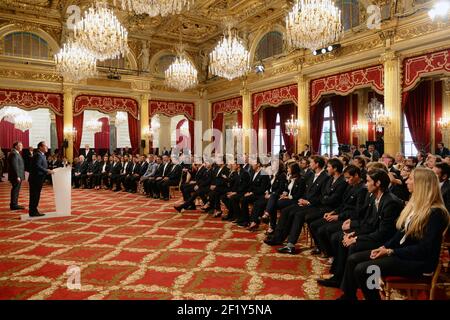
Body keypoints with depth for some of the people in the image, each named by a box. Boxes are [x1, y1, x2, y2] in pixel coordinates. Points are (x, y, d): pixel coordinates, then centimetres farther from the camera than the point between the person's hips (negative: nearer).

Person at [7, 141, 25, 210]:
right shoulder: (14, 154, -16)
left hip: (18, 176, 10)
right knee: (15, 190, -4)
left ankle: (14, 204, 22)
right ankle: (14, 205, 1)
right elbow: (14, 166, -22)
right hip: (16, 176, -10)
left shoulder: (16, 153, 17)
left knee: (16, 190, 15)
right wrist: (17, 176, -23)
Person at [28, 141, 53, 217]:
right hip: (36, 179, -10)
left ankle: (34, 211, 21)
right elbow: (37, 166, -28)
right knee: (34, 196, -4)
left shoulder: (41, 155, 17)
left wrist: (47, 171, 6)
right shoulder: (38, 155, -16)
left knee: (36, 196, 14)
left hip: (37, 179, 10)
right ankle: (33, 212, 2)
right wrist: (47, 171, -27)